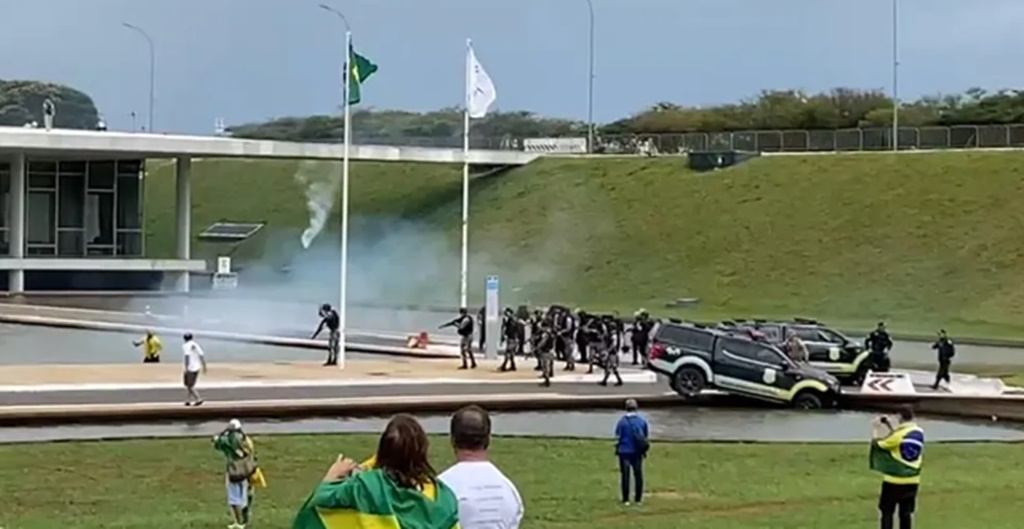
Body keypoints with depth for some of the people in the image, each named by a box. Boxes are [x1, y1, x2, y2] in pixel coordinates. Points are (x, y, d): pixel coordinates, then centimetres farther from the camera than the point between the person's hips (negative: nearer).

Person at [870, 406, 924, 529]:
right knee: (906, 512, 12)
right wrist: (891, 426, 17)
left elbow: (877, 444, -7)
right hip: (912, 480, 6)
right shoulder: (919, 433, 1)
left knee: (887, 512, 4)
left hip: (894, 480, -6)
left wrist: (875, 429, 10)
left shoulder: (898, 434, -19)